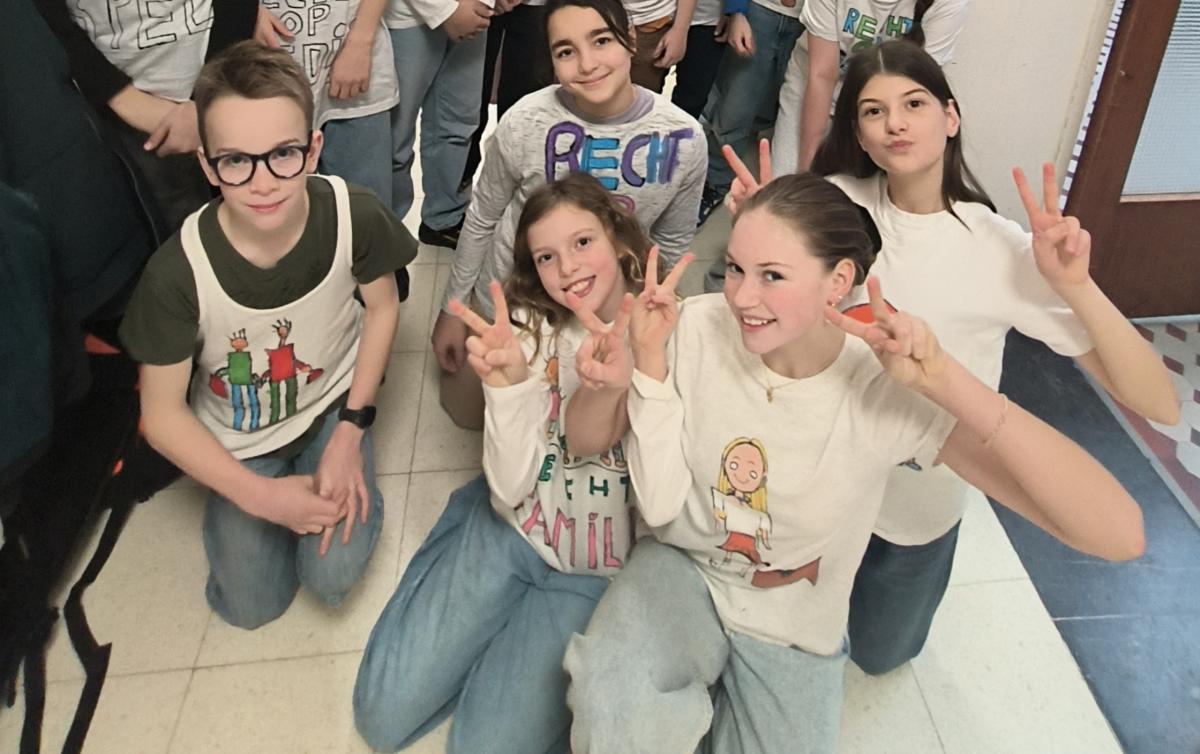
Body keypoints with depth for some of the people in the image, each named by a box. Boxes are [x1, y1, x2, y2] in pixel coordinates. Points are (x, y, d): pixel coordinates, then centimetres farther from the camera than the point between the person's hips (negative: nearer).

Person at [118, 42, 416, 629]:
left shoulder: (354, 216, -28)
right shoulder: (177, 271, -31)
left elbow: (381, 305, -7)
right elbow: (162, 413, -17)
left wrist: (351, 430, -12)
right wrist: (259, 495, -20)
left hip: (331, 404, 0)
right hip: (240, 438, 0)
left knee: (333, 575, -13)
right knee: (253, 605, 3)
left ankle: (344, 475, 17)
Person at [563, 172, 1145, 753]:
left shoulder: (887, 388, -24)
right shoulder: (697, 329, -17)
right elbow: (659, 505, -14)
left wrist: (944, 382, -40)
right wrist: (650, 359, -25)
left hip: (793, 633, 1)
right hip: (681, 570, 0)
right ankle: (698, 697, 7)